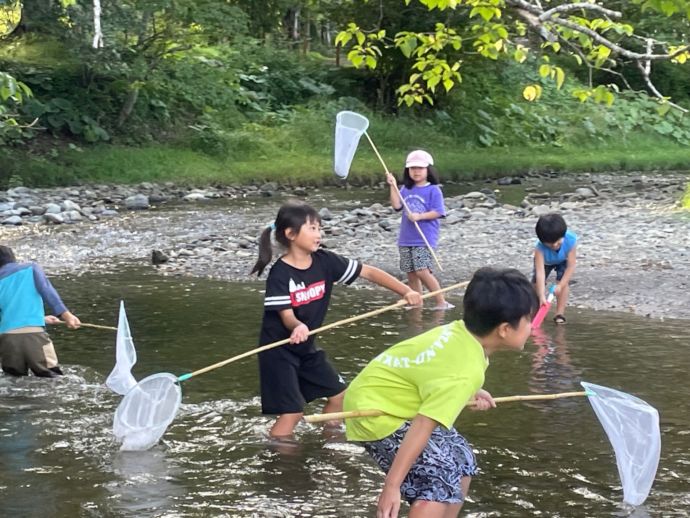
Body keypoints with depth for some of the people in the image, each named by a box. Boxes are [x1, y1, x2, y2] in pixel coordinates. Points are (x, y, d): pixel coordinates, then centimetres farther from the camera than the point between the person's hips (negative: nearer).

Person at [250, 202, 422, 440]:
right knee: (292, 412, -13)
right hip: (279, 349, -7)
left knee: (339, 394, 15)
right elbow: (286, 316, -25)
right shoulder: (280, 274, -22)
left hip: (306, 347, 7)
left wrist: (406, 291, -15)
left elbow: (369, 272, -7)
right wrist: (298, 327, -49)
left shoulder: (324, 261, -7)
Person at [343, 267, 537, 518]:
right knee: (442, 481, -18)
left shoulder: (461, 331, -7)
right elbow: (421, 428, -34)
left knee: (461, 460, 14)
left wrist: (468, 393, 27)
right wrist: (392, 487, -33)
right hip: (376, 413, -10)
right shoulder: (466, 372, -31)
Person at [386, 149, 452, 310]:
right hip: (406, 239, 6)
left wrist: (420, 216, -20)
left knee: (422, 271, -15)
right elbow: (397, 205, -2)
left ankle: (441, 302, -8)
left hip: (425, 240, -6)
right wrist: (393, 186, -8)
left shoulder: (433, 190, -4)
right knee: (411, 274, 8)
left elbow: (438, 212, -10)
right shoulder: (406, 189, 11)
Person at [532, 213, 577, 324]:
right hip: (545, 261, 0)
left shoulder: (570, 241, -42)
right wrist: (542, 296, -55)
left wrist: (560, 285, -41)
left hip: (563, 261, 0)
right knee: (537, 282, -5)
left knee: (563, 283, -19)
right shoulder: (540, 248, -44)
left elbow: (571, 266, -35)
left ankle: (560, 313, -8)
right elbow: (540, 272, -48)